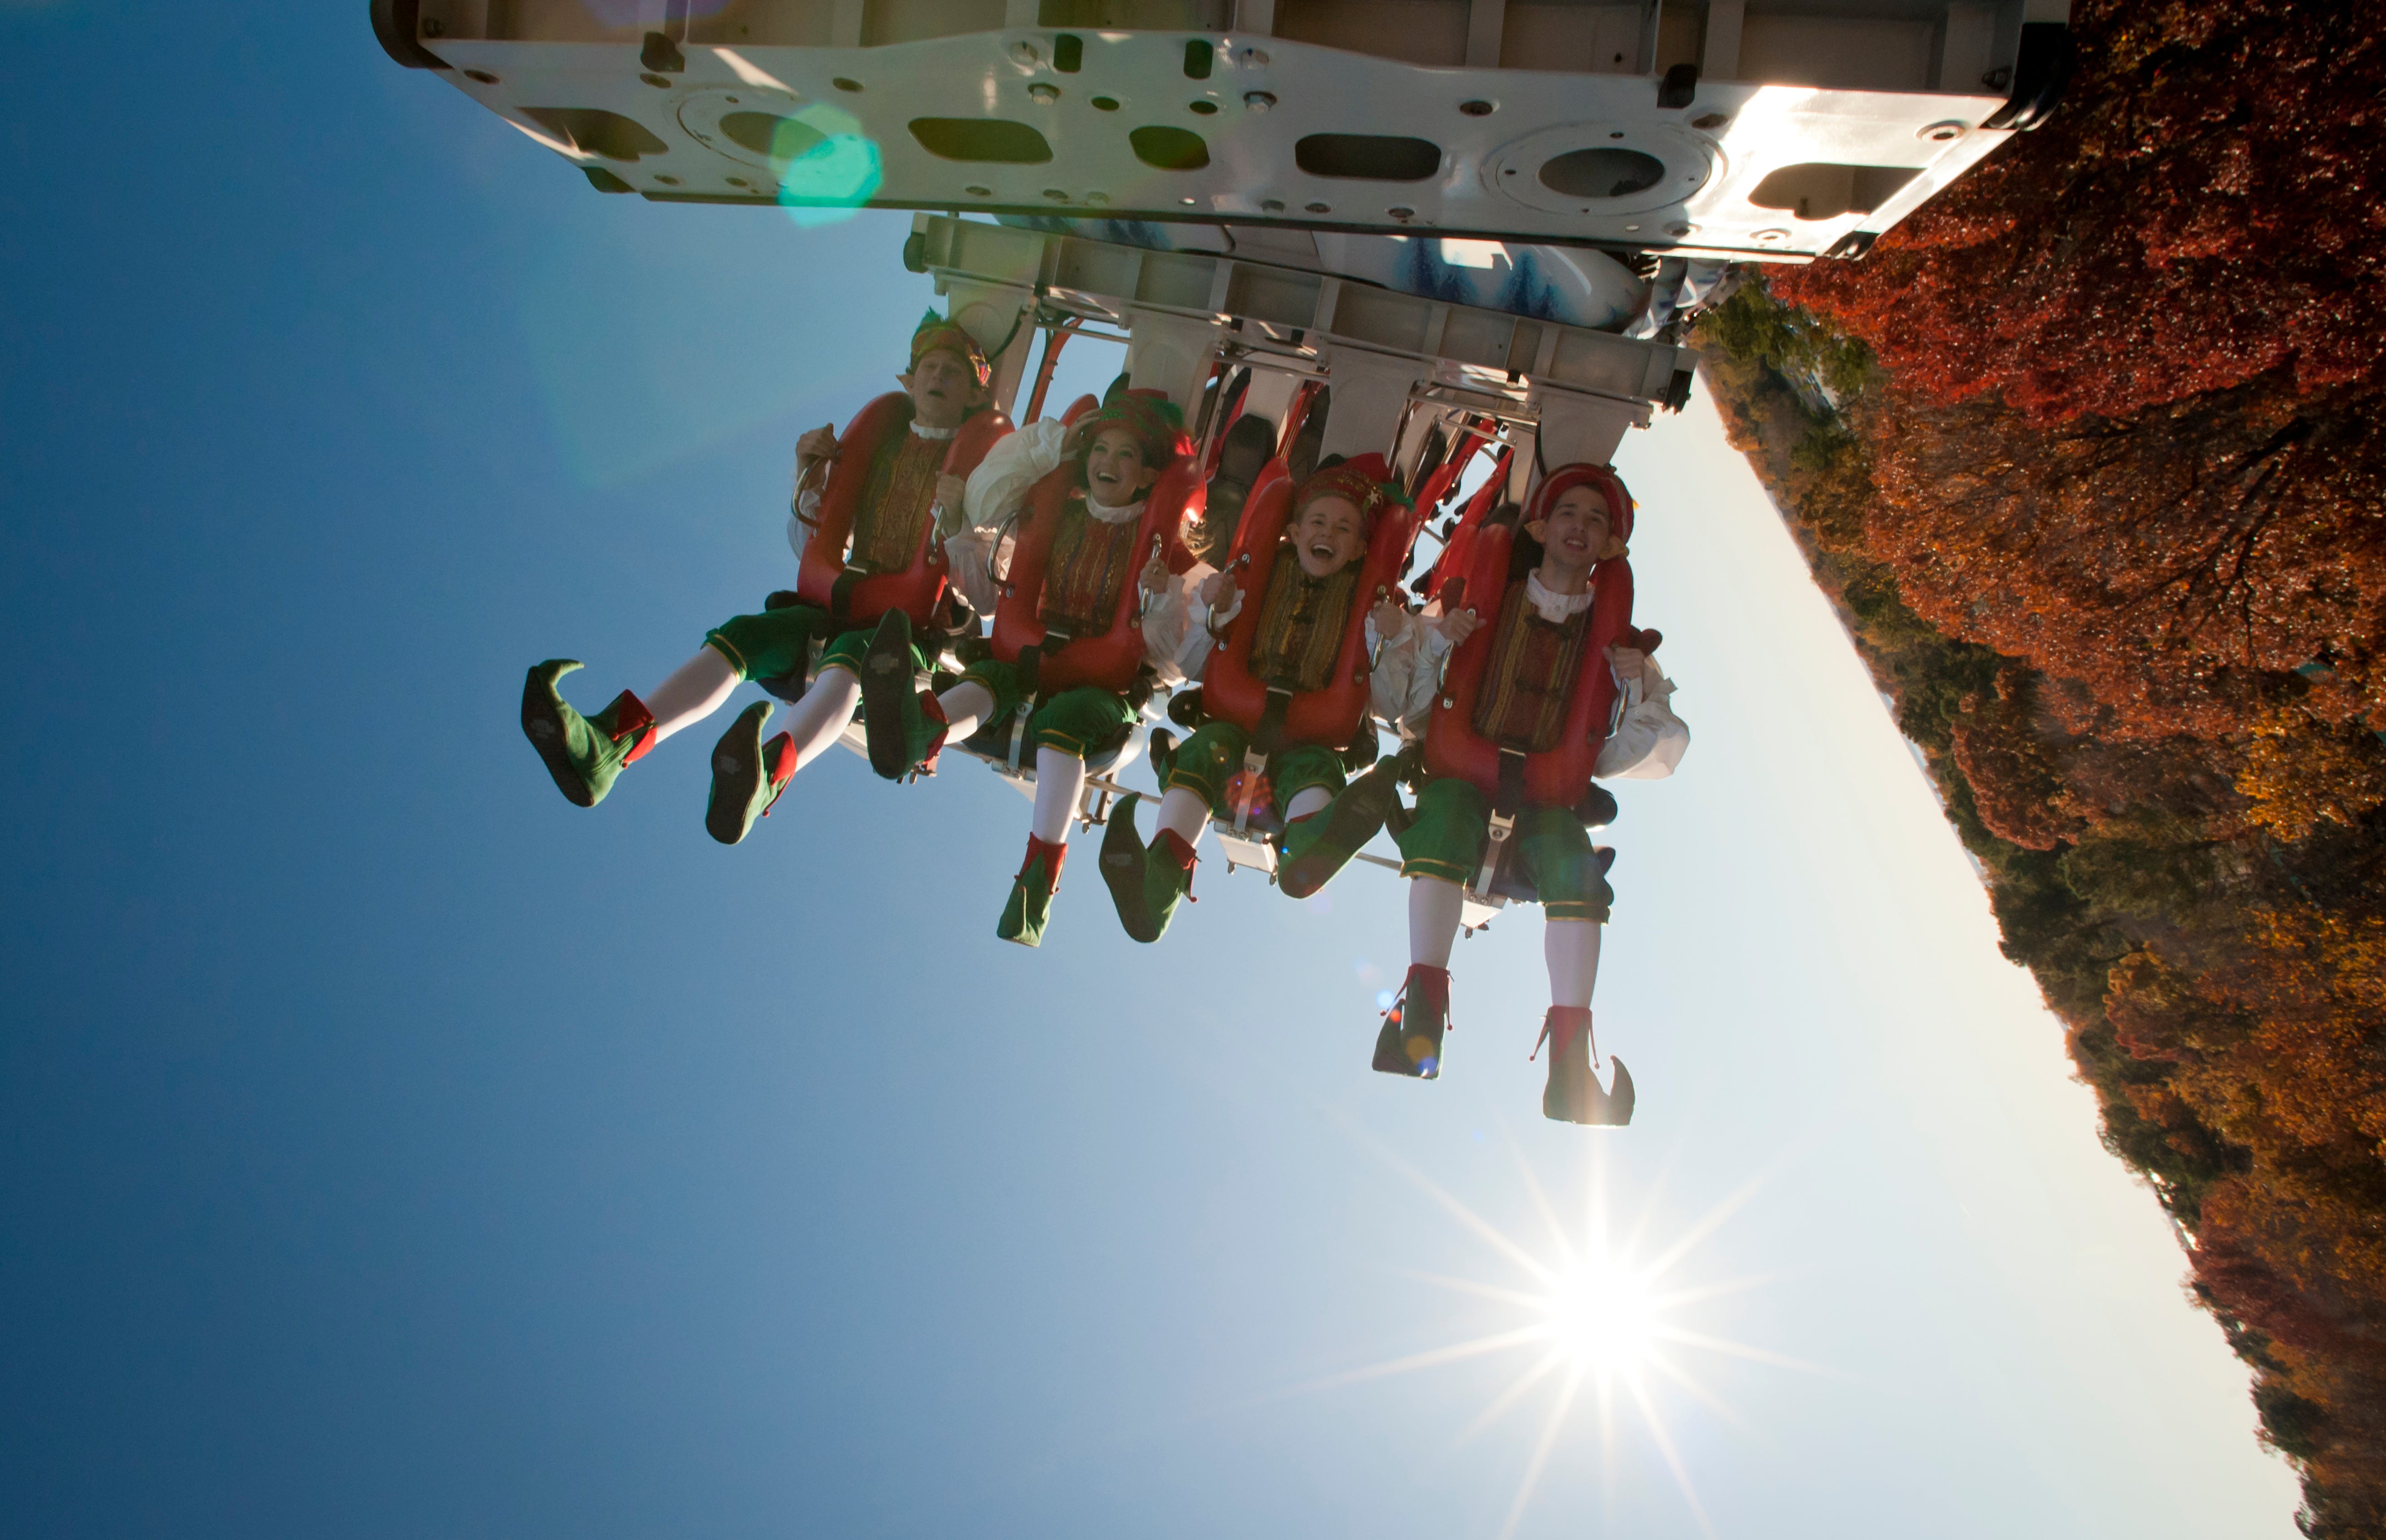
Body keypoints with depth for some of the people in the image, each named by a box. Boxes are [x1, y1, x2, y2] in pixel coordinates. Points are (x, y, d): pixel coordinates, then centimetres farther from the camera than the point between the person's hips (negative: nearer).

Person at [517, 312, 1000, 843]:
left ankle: (766, 779, -71)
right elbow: (813, 548, 21)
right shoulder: (871, 448, 17)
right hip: (848, 611, 5)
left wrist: (953, 519, -21)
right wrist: (809, 476, 4)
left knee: (849, 658, -40)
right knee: (739, 636, -22)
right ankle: (605, 748, -44)